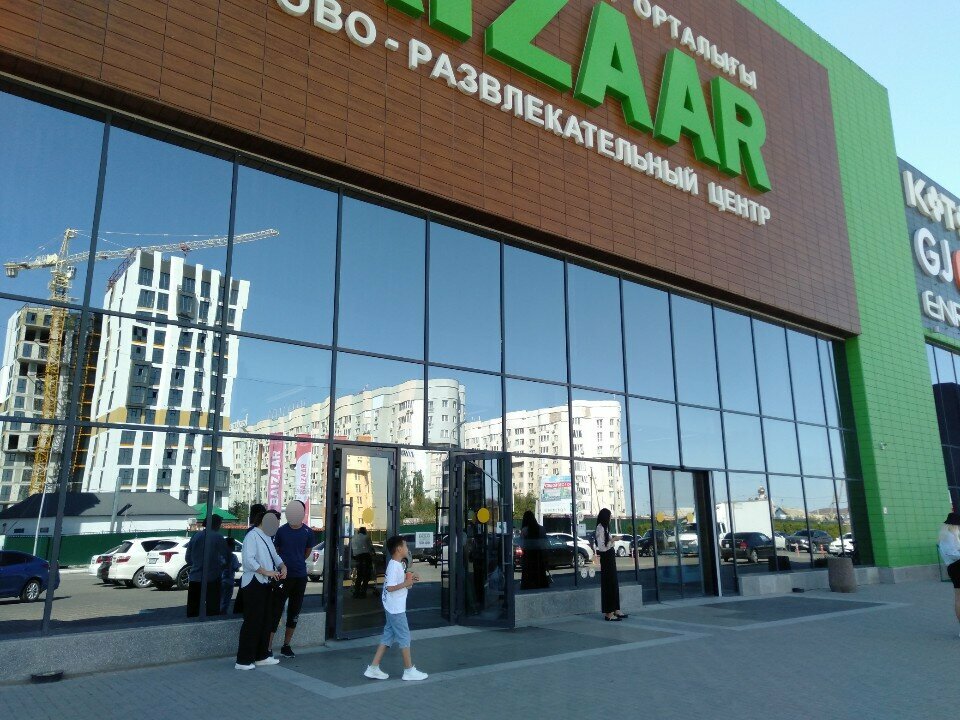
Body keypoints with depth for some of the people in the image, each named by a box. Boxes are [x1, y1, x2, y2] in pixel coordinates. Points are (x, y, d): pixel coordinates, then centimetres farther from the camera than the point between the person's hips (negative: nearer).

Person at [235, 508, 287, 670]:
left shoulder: (267, 538, 15)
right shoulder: (252, 536, -13)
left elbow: (275, 556, 22)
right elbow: (248, 560, -23)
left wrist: (283, 567, 2)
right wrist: (267, 572, -24)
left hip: (266, 583, 9)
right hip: (253, 584, -9)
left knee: (265, 620, 15)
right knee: (252, 621, -6)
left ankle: (261, 656, 26)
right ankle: (243, 660, 2)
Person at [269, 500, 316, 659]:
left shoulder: (308, 532, 0)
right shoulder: (281, 530, -6)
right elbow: (275, 551, 5)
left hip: (300, 576, 3)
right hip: (283, 575, -3)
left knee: (294, 612, 11)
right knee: (276, 611, -4)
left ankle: (286, 646, 24)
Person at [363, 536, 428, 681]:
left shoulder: (396, 564, 12)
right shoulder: (394, 566, -19)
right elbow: (390, 587, -25)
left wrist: (409, 579, 9)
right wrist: (406, 583, -21)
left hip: (393, 608, 10)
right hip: (396, 609, -10)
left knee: (388, 637, 12)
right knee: (404, 637, 0)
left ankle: (373, 668, 15)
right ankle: (409, 670, 9)